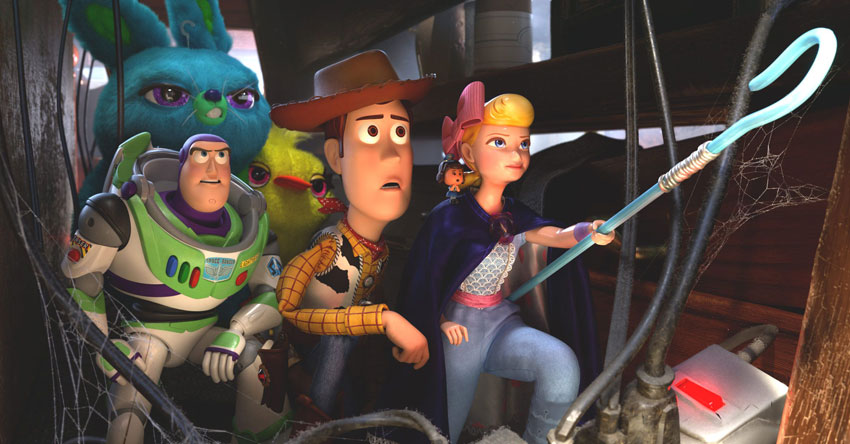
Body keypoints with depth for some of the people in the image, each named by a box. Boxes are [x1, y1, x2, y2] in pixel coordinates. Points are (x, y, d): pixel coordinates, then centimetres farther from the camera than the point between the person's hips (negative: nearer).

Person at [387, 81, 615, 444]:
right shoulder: (448, 217, -15)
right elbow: (422, 279, -7)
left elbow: (556, 236, -15)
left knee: (561, 363, -24)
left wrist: (588, 231, -34)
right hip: (458, 328, -4)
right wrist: (440, 322, -11)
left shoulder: (514, 217, 0)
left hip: (502, 322, 4)